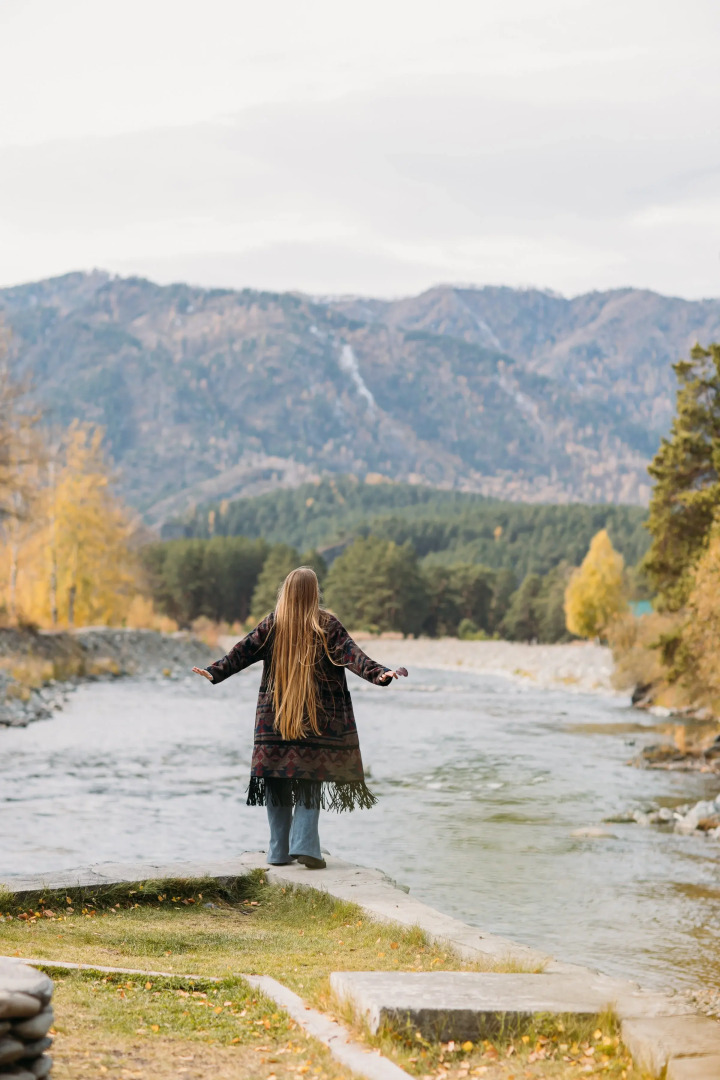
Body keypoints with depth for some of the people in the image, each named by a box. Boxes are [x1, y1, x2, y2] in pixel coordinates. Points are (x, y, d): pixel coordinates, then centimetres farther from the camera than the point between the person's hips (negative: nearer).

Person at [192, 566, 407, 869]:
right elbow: (352, 655, -13)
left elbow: (243, 651, -2)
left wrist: (216, 671, 2)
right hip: (317, 719, -1)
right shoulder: (327, 626, -4)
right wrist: (379, 673, -18)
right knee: (311, 781, 4)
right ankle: (304, 845, -9)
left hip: (275, 718, 2)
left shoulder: (272, 625, 0)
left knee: (277, 782, 8)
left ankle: (278, 850, 9)